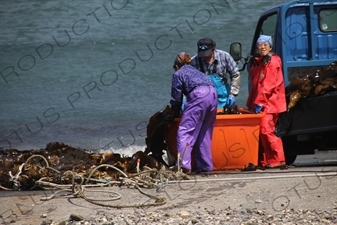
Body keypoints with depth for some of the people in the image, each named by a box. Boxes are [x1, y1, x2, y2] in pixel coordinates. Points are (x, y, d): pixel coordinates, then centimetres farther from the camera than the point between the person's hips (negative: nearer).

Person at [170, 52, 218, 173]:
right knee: (205, 133, 17)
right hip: (213, 94, 7)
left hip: (199, 96, -7)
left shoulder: (178, 74, 16)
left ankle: (184, 164, -24)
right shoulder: (194, 70, 35)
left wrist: (176, 113, 31)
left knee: (184, 131, -9)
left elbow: (176, 97, 14)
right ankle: (206, 166, 18)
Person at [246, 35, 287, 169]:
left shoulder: (273, 62, -8)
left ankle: (277, 160, -14)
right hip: (259, 103, 9)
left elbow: (269, 85, -16)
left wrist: (260, 102, -20)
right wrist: (251, 103, 15)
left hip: (270, 103, -9)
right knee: (260, 132, 6)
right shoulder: (257, 62, 18)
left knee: (265, 130, -16)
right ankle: (264, 161, 10)